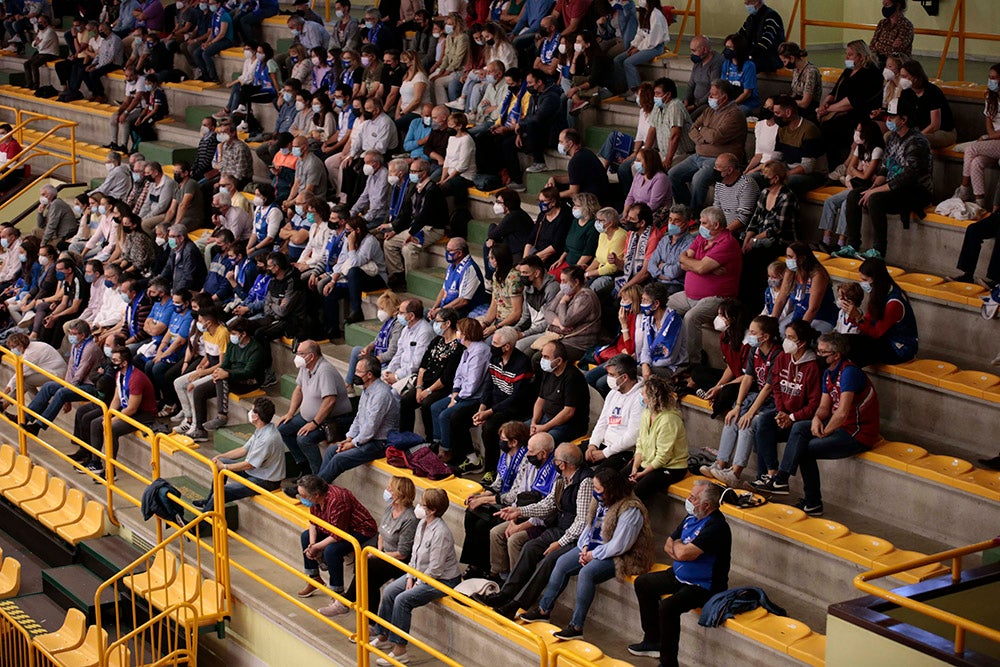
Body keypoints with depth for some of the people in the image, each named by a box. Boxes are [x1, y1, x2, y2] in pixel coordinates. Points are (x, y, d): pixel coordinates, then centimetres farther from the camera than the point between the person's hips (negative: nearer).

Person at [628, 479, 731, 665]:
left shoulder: (716, 526, -25)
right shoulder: (691, 518, 5)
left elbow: (684, 554, -32)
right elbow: (668, 545, 13)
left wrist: (677, 545, -8)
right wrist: (681, 549, -9)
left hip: (703, 585, -11)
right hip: (679, 576, 11)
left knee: (668, 606, -32)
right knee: (642, 583, 16)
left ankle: (668, 661, -19)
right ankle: (652, 641, 22)